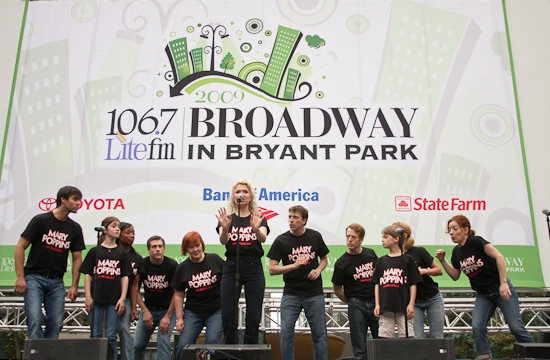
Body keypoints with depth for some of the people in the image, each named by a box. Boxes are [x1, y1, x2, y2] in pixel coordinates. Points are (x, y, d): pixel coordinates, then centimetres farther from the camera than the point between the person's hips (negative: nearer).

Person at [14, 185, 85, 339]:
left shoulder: (75, 228, 7)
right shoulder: (40, 220, -4)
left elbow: (77, 258, 9)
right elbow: (20, 247, -5)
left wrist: (74, 286, 2)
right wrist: (20, 277, -12)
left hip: (57, 281, 4)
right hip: (34, 277, -4)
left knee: (56, 323, -1)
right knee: (34, 319, -16)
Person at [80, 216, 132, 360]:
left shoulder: (122, 254, 8)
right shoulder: (94, 252, 6)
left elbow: (124, 277, 5)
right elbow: (88, 275, 4)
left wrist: (122, 298, -3)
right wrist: (88, 296, -4)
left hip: (114, 300, 0)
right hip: (96, 299, 0)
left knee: (110, 336, 1)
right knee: (96, 335, 4)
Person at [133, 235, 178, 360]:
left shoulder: (172, 265, -13)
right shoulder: (141, 265, -8)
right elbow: (135, 290, -1)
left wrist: (168, 316, -12)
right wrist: (145, 311, -9)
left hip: (167, 310, -2)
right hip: (148, 309, 2)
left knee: (163, 341, -16)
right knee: (137, 344, -2)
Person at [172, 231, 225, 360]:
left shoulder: (215, 260, -4)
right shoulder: (182, 268, 1)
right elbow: (178, 295, 6)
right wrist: (179, 318, 2)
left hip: (217, 310, -2)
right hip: (193, 312, 2)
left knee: (212, 343, -15)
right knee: (183, 345, -4)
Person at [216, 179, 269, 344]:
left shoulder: (259, 218, 5)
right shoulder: (226, 218, 7)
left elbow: (263, 238, -16)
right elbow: (223, 240, -12)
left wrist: (256, 229, -39)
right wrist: (225, 228, -35)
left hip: (253, 268, 0)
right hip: (231, 267, 1)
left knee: (253, 316, 1)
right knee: (228, 316, -1)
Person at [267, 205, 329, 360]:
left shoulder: (315, 236, 1)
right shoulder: (281, 240, -4)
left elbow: (324, 259, 15)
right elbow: (272, 269, -6)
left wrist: (318, 269, -6)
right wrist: (294, 265, -20)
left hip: (314, 294, 1)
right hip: (290, 295, -1)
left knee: (320, 334, 7)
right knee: (286, 333, -3)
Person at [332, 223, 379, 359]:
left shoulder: (371, 254, 2)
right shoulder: (341, 263, -8)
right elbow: (337, 289, 2)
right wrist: (351, 302, 6)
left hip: (375, 302, 3)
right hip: (356, 305, -3)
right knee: (359, 347, 3)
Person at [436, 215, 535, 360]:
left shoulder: (476, 241, -15)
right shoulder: (456, 251, 5)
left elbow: (499, 257, -22)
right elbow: (455, 276, 12)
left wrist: (503, 283, -26)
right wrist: (442, 260, 0)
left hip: (501, 289, -6)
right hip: (483, 295, 6)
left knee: (516, 327, -7)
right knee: (477, 327, -11)